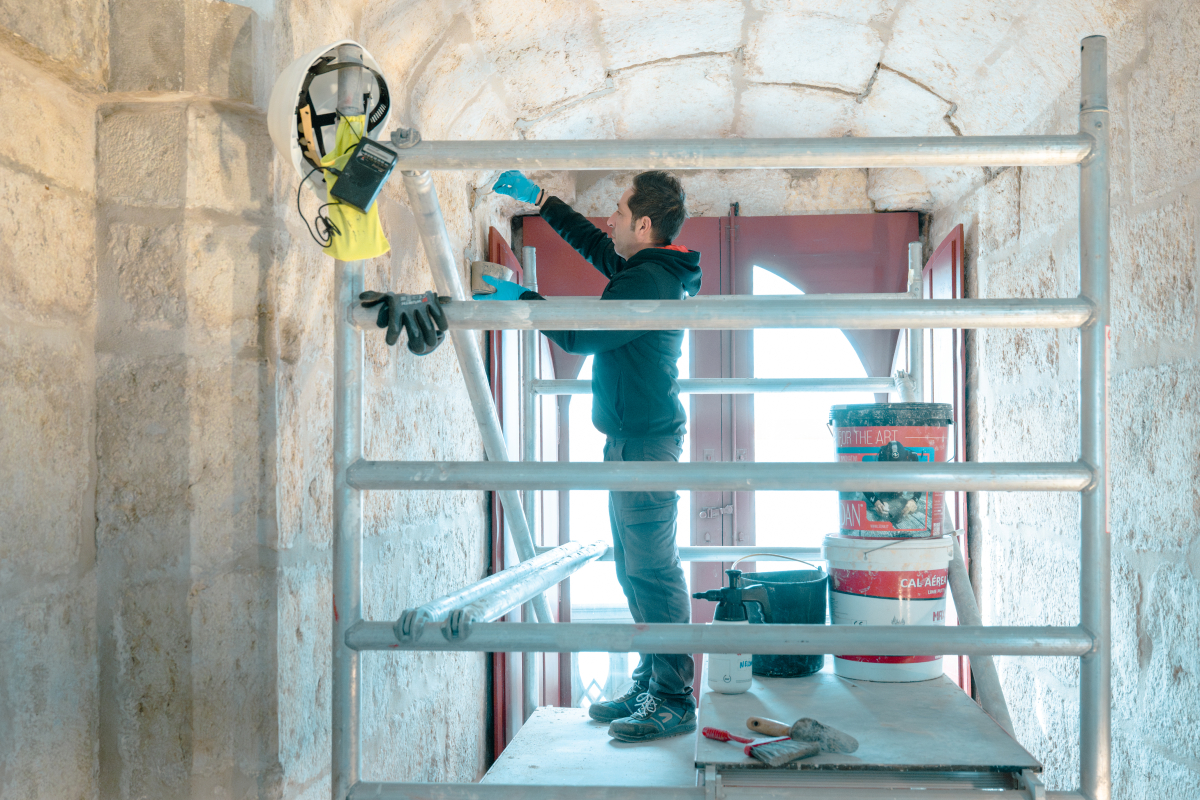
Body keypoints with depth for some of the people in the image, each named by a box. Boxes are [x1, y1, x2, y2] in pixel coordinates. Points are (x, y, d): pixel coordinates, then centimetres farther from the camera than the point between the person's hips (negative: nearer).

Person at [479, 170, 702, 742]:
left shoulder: (647, 282, -18)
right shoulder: (652, 269, 14)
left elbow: (578, 335, -17)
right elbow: (591, 243, 29)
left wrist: (520, 299, -4)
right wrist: (539, 199, 30)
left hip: (643, 442, -11)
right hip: (634, 439, 11)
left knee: (653, 570, -8)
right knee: (634, 568, 15)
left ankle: (674, 702, -2)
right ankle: (651, 684, 24)